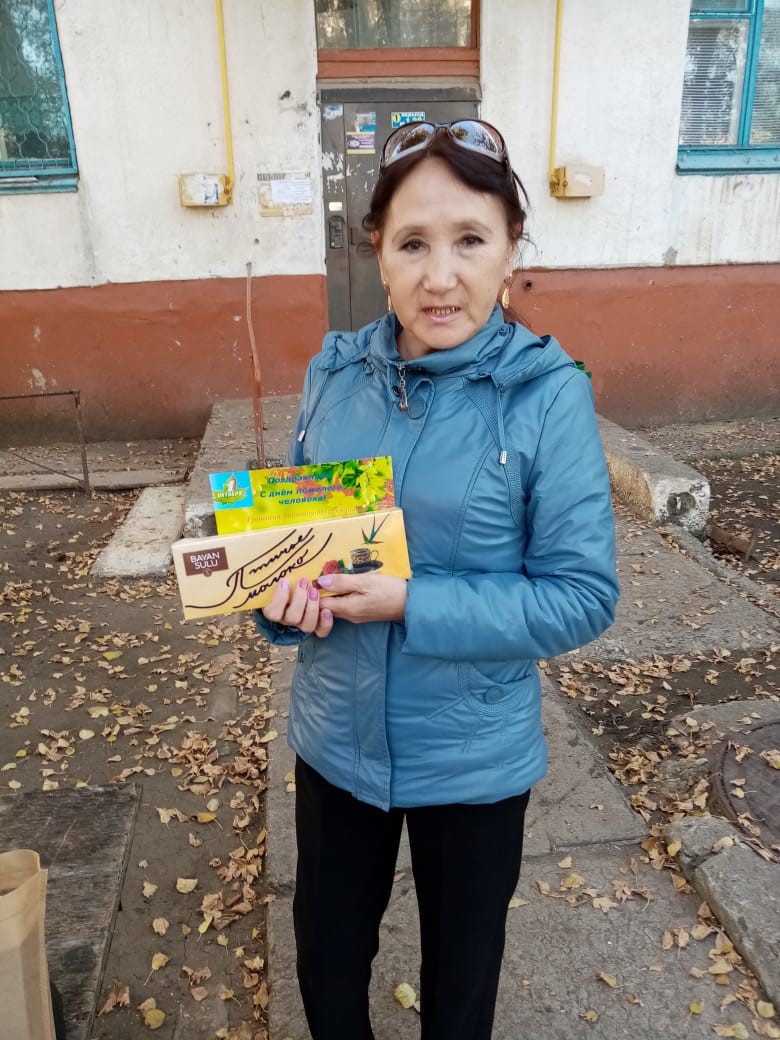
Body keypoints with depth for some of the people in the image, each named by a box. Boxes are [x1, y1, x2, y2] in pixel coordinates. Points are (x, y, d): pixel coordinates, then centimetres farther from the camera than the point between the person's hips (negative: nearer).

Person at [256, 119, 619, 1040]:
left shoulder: (548, 394, -18)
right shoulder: (335, 371, -7)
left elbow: (583, 596, -17)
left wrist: (411, 604, -25)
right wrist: (283, 592, -17)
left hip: (473, 757, -3)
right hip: (335, 737, 4)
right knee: (327, 962, 27)